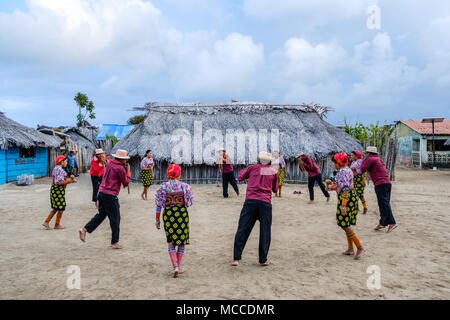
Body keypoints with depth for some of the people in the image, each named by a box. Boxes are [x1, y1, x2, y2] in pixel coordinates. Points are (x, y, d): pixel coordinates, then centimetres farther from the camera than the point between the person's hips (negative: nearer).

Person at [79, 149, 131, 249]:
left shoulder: (109, 163, 9)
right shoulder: (120, 168, -14)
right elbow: (126, 183, -7)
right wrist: (128, 171, 4)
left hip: (102, 192, 8)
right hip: (110, 195, -8)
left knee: (101, 214, 21)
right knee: (115, 219, 4)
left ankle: (84, 229, 13)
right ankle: (114, 242, 12)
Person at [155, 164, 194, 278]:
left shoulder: (163, 186, -3)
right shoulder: (184, 186, -5)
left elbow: (159, 205, -1)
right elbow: (190, 202, 3)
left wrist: (157, 219, 8)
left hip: (168, 215, 1)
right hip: (182, 215, -1)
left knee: (171, 242, 11)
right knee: (181, 241, 15)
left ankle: (175, 267, -3)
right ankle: (178, 266, 21)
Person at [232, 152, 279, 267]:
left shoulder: (253, 167, 10)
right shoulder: (273, 172, 14)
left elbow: (240, 177, 19)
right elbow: (275, 190, 23)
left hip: (251, 201, 0)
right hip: (265, 203, 0)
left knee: (242, 229, 2)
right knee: (265, 232, 9)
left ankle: (236, 258, -2)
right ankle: (263, 260, 12)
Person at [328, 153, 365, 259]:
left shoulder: (342, 171, -17)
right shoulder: (348, 170, 15)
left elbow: (345, 189, -24)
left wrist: (343, 206, -27)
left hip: (346, 198, -10)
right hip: (352, 197, 10)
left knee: (344, 225, -6)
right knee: (347, 224, 15)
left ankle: (360, 247, -4)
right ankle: (350, 249, 21)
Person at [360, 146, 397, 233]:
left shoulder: (370, 159, -2)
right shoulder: (379, 159, 24)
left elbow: (363, 170, -3)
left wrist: (364, 160, 11)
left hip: (380, 184, -9)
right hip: (388, 182, 9)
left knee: (384, 204, -11)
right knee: (384, 204, 11)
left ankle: (392, 223, -17)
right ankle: (382, 223, 16)